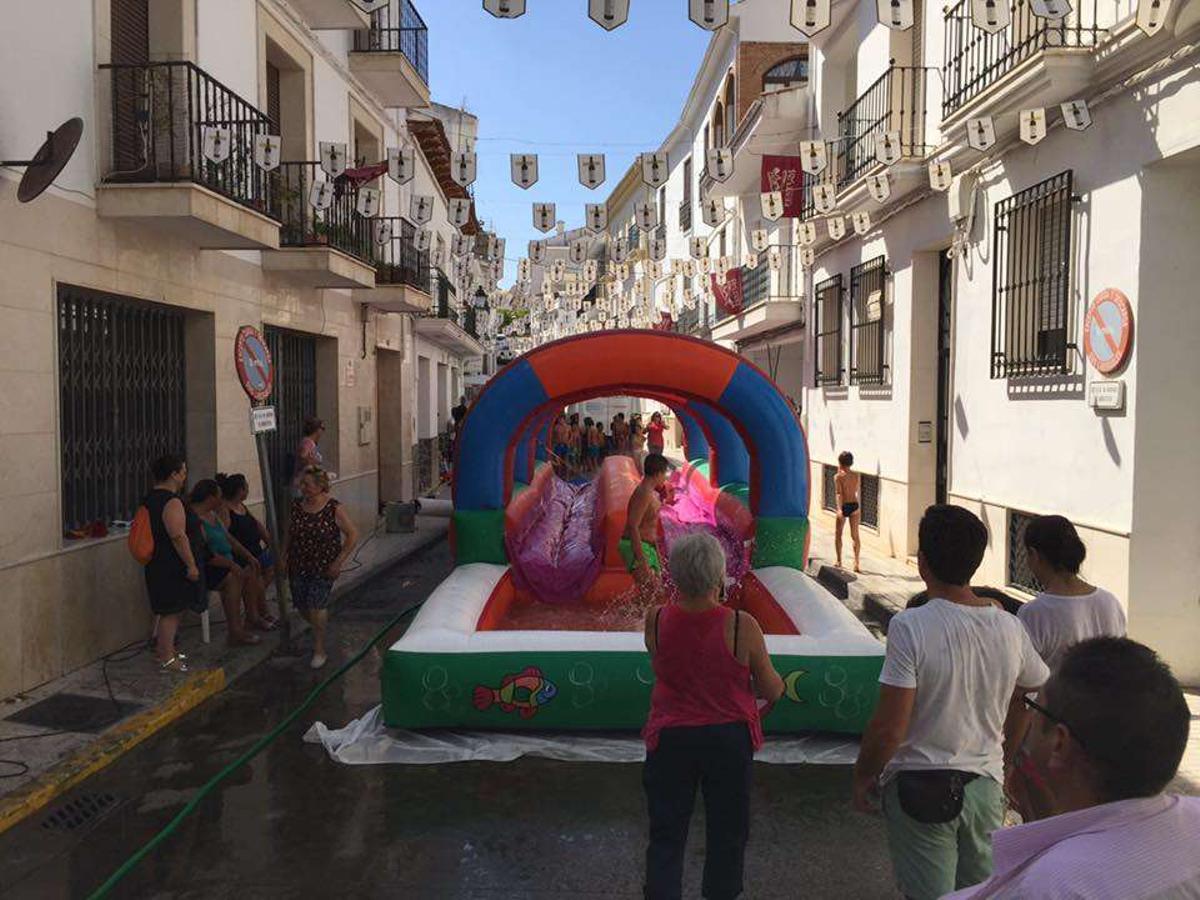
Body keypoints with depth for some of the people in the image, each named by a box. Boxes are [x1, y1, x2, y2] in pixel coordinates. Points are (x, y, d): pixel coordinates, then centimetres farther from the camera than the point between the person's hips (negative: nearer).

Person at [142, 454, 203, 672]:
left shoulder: (151, 498, 12)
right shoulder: (172, 502, -20)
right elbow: (178, 536, -25)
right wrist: (191, 564, -21)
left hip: (158, 563, 10)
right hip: (172, 566, -10)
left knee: (169, 610, 19)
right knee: (172, 612, -3)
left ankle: (163, 649, 28)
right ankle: (166, 658, 3)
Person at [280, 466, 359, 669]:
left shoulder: (334, 508, -13)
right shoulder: (296, 506, 0)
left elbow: (352, 535, -9)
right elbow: (290, 533, 15)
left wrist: (339, 561, -12)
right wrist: (284, 555, 3)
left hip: (324, 568, -5)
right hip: (298, 567, 5)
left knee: (316, 606, -11)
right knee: (302, 607, 9)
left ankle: (319, 650, 5)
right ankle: (321, 625, 41)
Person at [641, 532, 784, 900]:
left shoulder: (656, 620, -13)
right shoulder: (742, 626, -19)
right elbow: (773, 691, -8)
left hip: (670, 738, 1)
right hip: (729, 739, -1)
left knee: (666, 835, 14)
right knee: (727, 835, 19)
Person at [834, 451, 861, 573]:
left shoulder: (838, 477, -10)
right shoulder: (857, 475, 2)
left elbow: (839, 493, -18)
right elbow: (858, 491, 14)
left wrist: (839, 509, -23)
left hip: (844, 507, -3)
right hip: (855, 505, 3)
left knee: (838, 534, 14)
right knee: (855, 535, 5)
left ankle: (839, 561, 16)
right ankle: (856, 563, -4)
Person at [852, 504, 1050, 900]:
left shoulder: (911, 626, -21)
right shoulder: (1009, 628, -5)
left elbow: (890, 728, -21)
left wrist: (863, 776, -4)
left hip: (920, 788, -5)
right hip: (986, 784, 5)